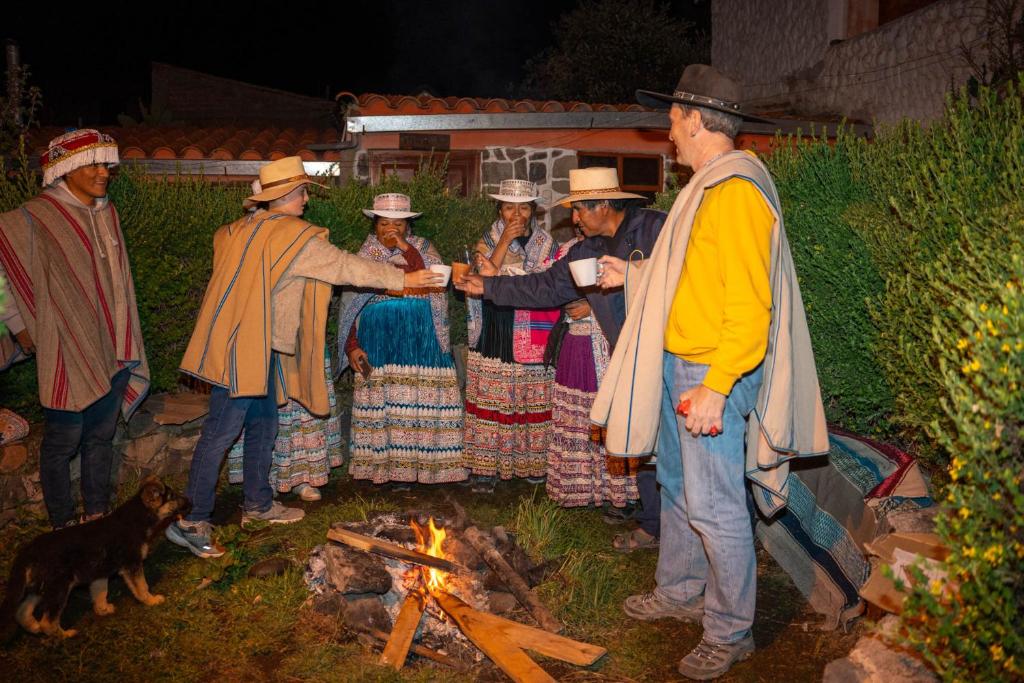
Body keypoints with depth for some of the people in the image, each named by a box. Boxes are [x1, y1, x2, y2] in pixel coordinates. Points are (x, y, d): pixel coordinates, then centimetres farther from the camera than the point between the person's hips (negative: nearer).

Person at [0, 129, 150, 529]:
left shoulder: (106, 213, 8)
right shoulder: (35, 218, -12)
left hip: (111, 353, 6)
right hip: (68, 354, -6)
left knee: (101, 437, 15)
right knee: (62, 442, 5)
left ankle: (97, 517, 28)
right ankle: (63, 525, 20)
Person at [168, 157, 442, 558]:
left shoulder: (243, 229, 13)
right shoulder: (296, 237, -13)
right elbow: (346, 267, -11)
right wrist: (402, 279, -6)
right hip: (242, 349, -10)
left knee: (263, 428, 17)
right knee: (221, 433, -6)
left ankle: (258, 504, 29)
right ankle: (194, 522, 0)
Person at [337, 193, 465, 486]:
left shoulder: (423, 250, 7)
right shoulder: (365, 256, 10)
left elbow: (436, 287, -9)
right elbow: (350, 306, 8)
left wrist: (407, 251, -14)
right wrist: (352, 346, -3)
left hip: (420, 340, -1)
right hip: (378, 339, 1)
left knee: (419, 399, -5)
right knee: (382, 401, -1)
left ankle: (415, 464, 4)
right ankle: (384, 464, 8)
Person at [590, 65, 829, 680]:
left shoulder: (736, 189, -17)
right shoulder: (708, 185, 15)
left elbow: (747, 301, -23)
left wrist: (716, 386, -25)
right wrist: (631, 277, 19)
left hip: (712, 374, -10)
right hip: (680, 367, 10)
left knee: (714, 505, -1)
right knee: (678, 487, 20)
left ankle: (730, 631, 15)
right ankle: (681, 591, 37)